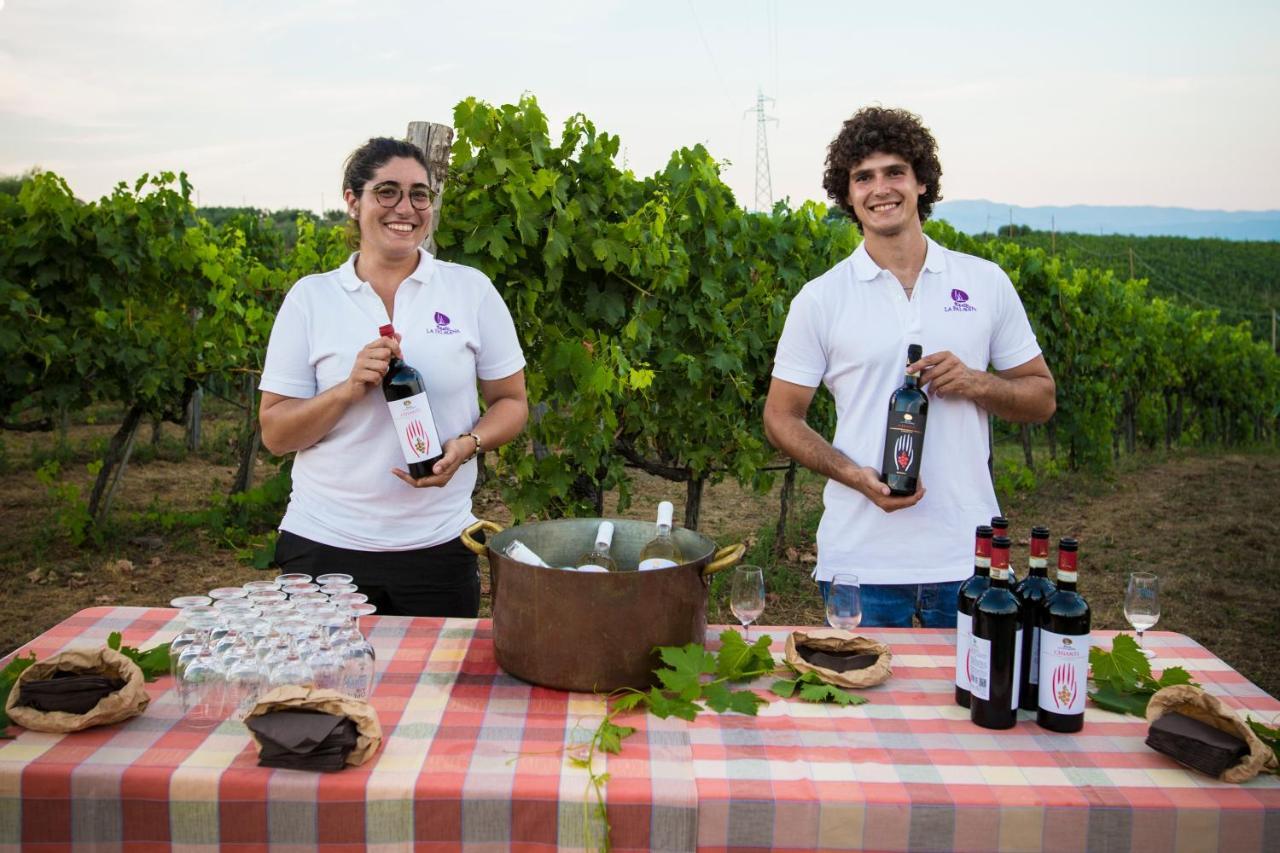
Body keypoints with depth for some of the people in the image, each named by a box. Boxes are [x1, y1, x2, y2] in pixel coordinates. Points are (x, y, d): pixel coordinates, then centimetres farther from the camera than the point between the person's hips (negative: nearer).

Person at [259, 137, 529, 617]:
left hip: (438, 545, 0)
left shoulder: (472, 289, 2)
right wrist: (350, 390, -17)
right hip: (324, 544, 0)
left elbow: (511, 402, 6)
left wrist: (466, 445, -14)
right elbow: (275, 434, 0)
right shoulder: (310, 297, 1)